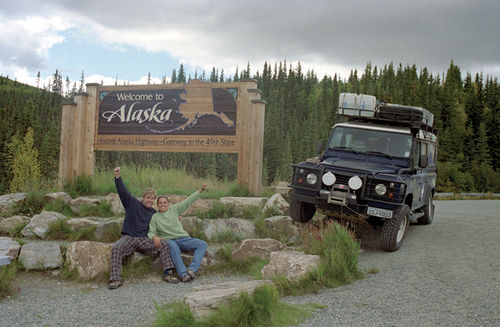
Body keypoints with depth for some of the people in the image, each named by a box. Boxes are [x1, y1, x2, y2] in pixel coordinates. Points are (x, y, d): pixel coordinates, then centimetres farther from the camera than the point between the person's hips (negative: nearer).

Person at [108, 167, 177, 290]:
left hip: (144, 240, 3)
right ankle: (115, 279, -35)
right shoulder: (133, 203, 8)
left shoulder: (154, 213, 18)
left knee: (164, 244, -18)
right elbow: (123, 191, -5)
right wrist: (118, 177, -20)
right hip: (128, 237, -3)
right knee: (117, 248, -34)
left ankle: (168, 274, -19)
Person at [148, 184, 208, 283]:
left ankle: (192, 269, -33)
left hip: (184, 238, 3)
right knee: (173, 246, -40)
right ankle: (183, 274, -45)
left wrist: (200, 190, 7)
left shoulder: (174, 209, 15)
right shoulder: (154, 217, 11)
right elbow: (151, 232, 3)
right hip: (169, 240, -3)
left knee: (203, 244, -20)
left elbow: (188, 201, 13)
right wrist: (154, 237, -22)